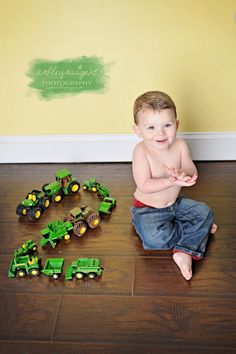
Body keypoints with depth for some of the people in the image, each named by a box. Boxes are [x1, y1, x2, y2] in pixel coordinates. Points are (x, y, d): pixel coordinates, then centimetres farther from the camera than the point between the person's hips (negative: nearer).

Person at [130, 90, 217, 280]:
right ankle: (197, 230, -5)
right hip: (148, 209, -5)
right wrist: (172, 181, -41)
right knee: (154, 238, -29)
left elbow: (193, 174, -10)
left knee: (205, 212, -6)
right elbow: (144, 186, -28)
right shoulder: (141, 151, -25)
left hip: (175, 203, 5)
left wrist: (183, 174, -35)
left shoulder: (180, 145, -11)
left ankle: (184, 253, -15)